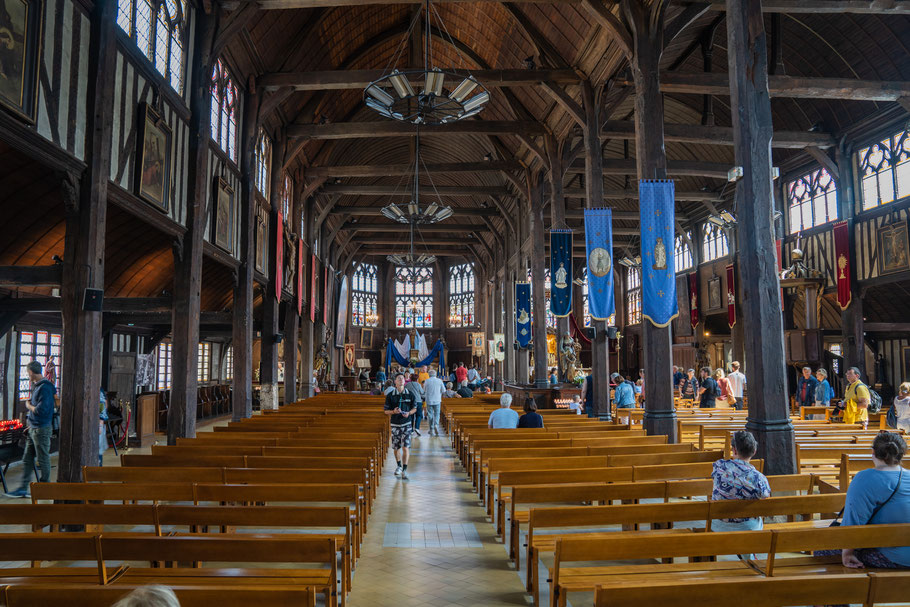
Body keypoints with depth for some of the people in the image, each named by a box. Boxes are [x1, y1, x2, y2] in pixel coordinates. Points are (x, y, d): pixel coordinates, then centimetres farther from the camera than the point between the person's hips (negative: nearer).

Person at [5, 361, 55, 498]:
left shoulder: (45, 388, -18)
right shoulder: (36, 385, 13)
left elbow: (41, 410, -23)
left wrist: (29, 406, -6)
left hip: (41, 429, -10)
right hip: (33, 428, 10)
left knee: (43, 460, 1)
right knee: (27, 459, 13)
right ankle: (23, 488, 20)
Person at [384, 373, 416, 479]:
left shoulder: (410, 394, 0)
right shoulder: (390, 395, -1)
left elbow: (414, 408, 10)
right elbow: (386, 411, 3)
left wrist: (409, 413, -10)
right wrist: (394, 412, -17)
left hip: (406, 423, -1)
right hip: (395, 424, 1)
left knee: (406, 447, -10)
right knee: (396, 447, 11)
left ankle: (405, 470, -5)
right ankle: (399, 466, 34)